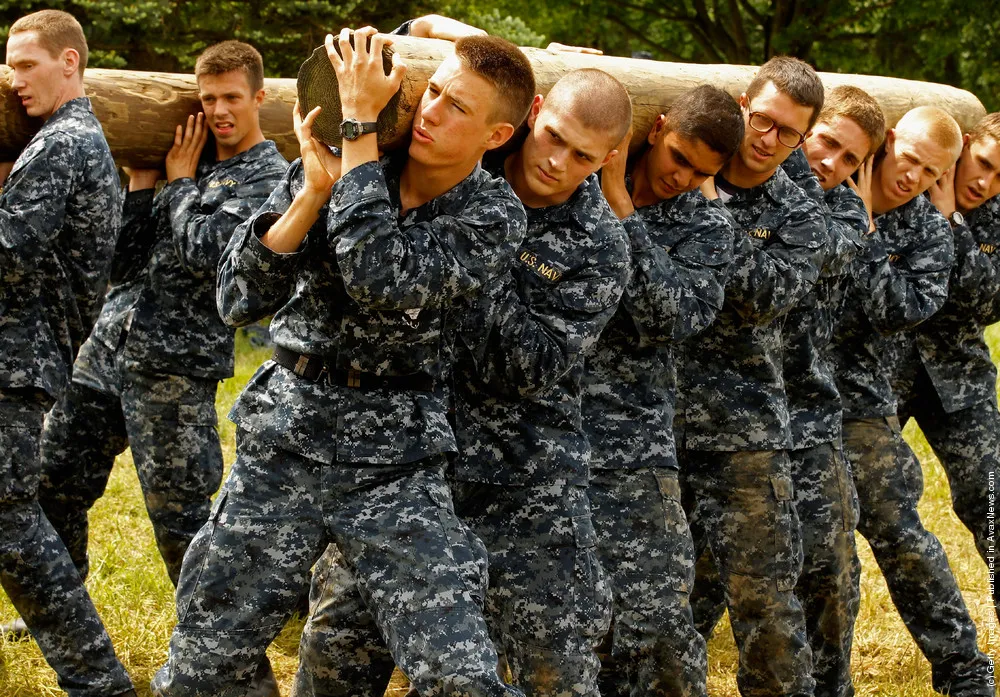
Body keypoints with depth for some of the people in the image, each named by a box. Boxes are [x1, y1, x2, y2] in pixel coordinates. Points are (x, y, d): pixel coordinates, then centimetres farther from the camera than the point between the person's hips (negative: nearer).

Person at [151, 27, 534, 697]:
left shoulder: (493, 215, -7)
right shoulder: (331, 161, -1)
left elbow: (381, 280, -25)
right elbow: (239, 299, -6)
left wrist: (360, 124, -20)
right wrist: (314, 191, -17)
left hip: (396, 462, -2)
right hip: (282, 438, 2)